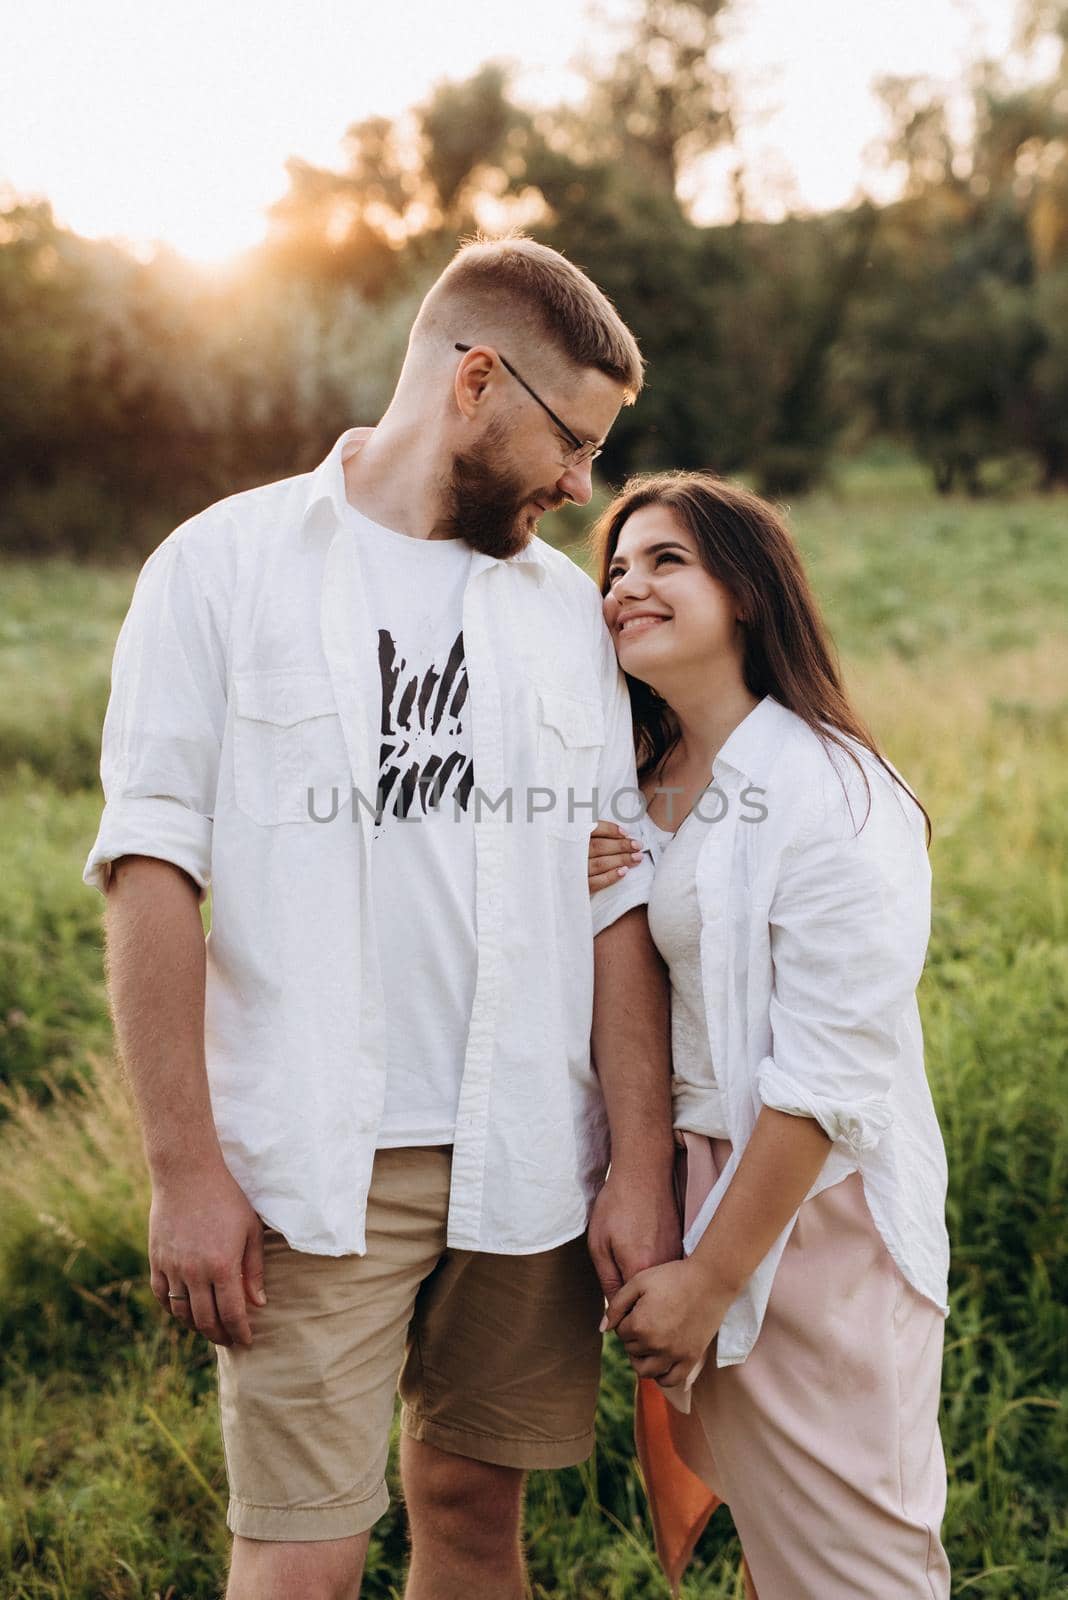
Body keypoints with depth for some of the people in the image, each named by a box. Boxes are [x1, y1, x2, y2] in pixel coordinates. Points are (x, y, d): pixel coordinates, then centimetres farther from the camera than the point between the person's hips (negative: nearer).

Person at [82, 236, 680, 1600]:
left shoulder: (564, 606, 10)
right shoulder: (226, 567, -1)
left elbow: (615, 908, 7)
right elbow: (152, 875, -5)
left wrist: (641, 1163, 2)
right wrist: (184, 1171, -10)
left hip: (527, 1163, 4)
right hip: (312, 1170, -3)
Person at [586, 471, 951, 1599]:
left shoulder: (834, 795, -17)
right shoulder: (637, 789, 8)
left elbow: (829, 1075, -19)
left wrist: (712, 1277, -16)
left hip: (809, 1210, -7)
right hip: (679, 1190, 7)